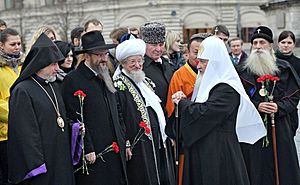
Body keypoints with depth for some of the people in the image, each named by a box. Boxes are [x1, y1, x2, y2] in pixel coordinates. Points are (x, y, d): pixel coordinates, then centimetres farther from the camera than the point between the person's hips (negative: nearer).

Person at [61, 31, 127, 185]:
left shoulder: (106, 78, 16)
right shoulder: (73, 80, -9)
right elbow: (75, 119, -15)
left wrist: (124, 143, 13)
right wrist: (88, 150, -17)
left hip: (116, 153, 7)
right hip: (93, 155, -7)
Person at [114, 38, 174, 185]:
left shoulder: (146, 82, 15)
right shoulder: (119, 85, -10)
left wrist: (163, 135, 18)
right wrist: (125, 145, -21)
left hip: (157, 142, 8)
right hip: (137, 147, -8)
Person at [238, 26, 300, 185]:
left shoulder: (284, 68, 4)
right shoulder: (245, 71, 4)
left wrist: (279, 107, -14)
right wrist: (256, 106, -13)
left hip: (280, 127, 0)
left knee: (280, 166, 3)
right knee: (257, 170, 2)